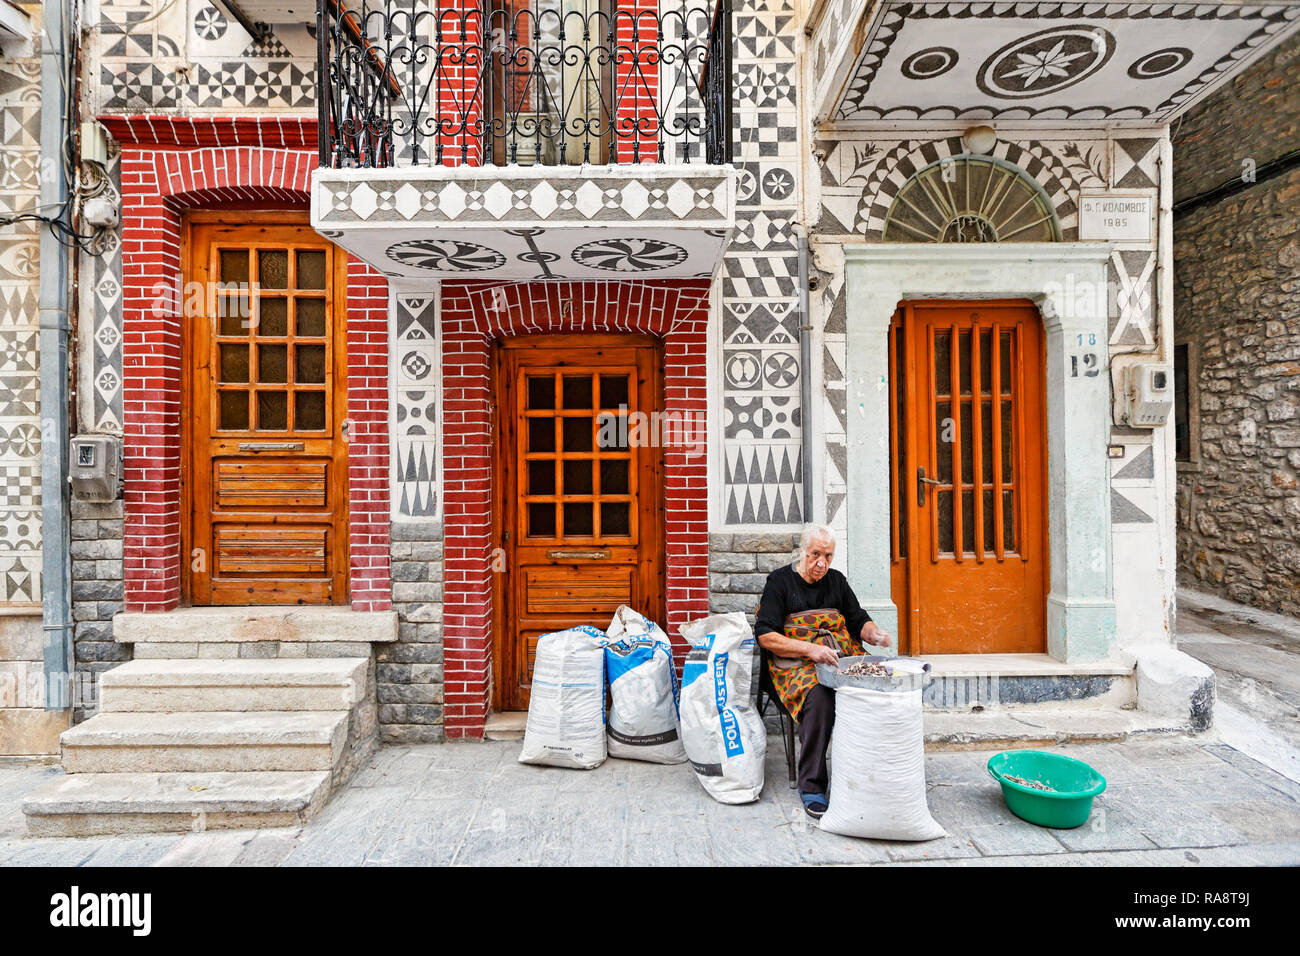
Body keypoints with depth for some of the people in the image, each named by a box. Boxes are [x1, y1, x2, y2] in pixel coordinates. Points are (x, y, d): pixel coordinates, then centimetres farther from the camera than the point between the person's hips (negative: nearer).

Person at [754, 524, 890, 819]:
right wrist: (810, 650, -17)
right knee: (819, 698, -34)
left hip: (843, 658, 5)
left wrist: (873, 633, -3)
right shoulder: (780, 581, 0)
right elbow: (766, 635, -7)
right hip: (796, 663, -4)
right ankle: (811, 787, -18)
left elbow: (859, 620, 21)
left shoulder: (836, 580, 17)